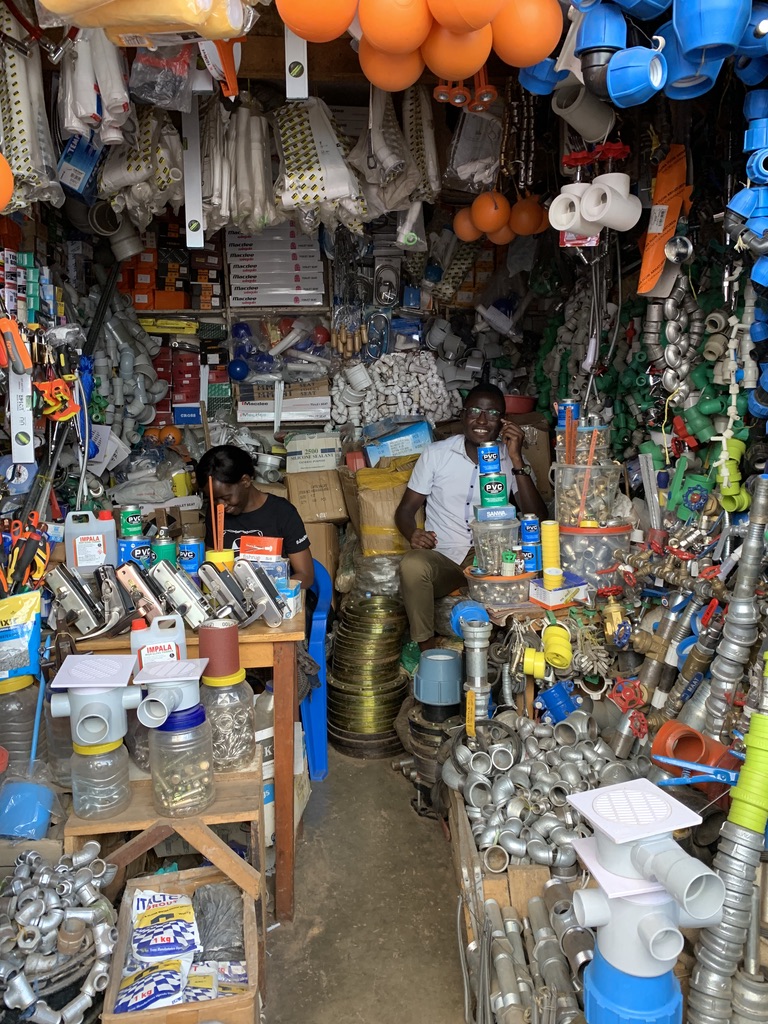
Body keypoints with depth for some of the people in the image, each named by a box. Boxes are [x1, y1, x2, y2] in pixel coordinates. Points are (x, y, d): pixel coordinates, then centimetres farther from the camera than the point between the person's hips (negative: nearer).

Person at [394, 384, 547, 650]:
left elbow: (537, 519, -5)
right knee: (412, 564, -34)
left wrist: (517, 460, -12)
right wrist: (413, 535, -17)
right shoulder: (436, 453, 4)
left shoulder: (511, 459, 7)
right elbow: (406, 509, 8)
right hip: (443, 559, -1)